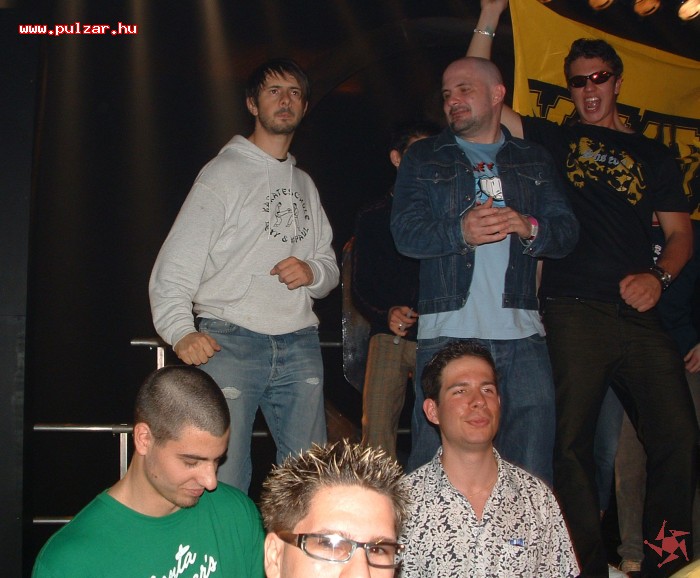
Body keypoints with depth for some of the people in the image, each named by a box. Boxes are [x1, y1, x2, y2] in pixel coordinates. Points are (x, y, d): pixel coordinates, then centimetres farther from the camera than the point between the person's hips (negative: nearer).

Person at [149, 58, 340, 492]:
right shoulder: (224, 173, 3)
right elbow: (174, 265, -6)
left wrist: (312, 272, -2)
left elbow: (330, 267, 23)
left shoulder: (305, 184, 22)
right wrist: (181, 332, -23)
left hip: (300, 346, 5)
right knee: (223, 482, -9)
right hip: (231, 345, -5)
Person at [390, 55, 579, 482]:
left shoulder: (536, 161, 20)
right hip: (447, 331, -1)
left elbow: (567, 231, 9)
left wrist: (528, 227, -13)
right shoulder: (424, 159, 15)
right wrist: (460, 231, -17)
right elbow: (406, 232, 2)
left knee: (531, 472, 1)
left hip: (522, 334, 2)